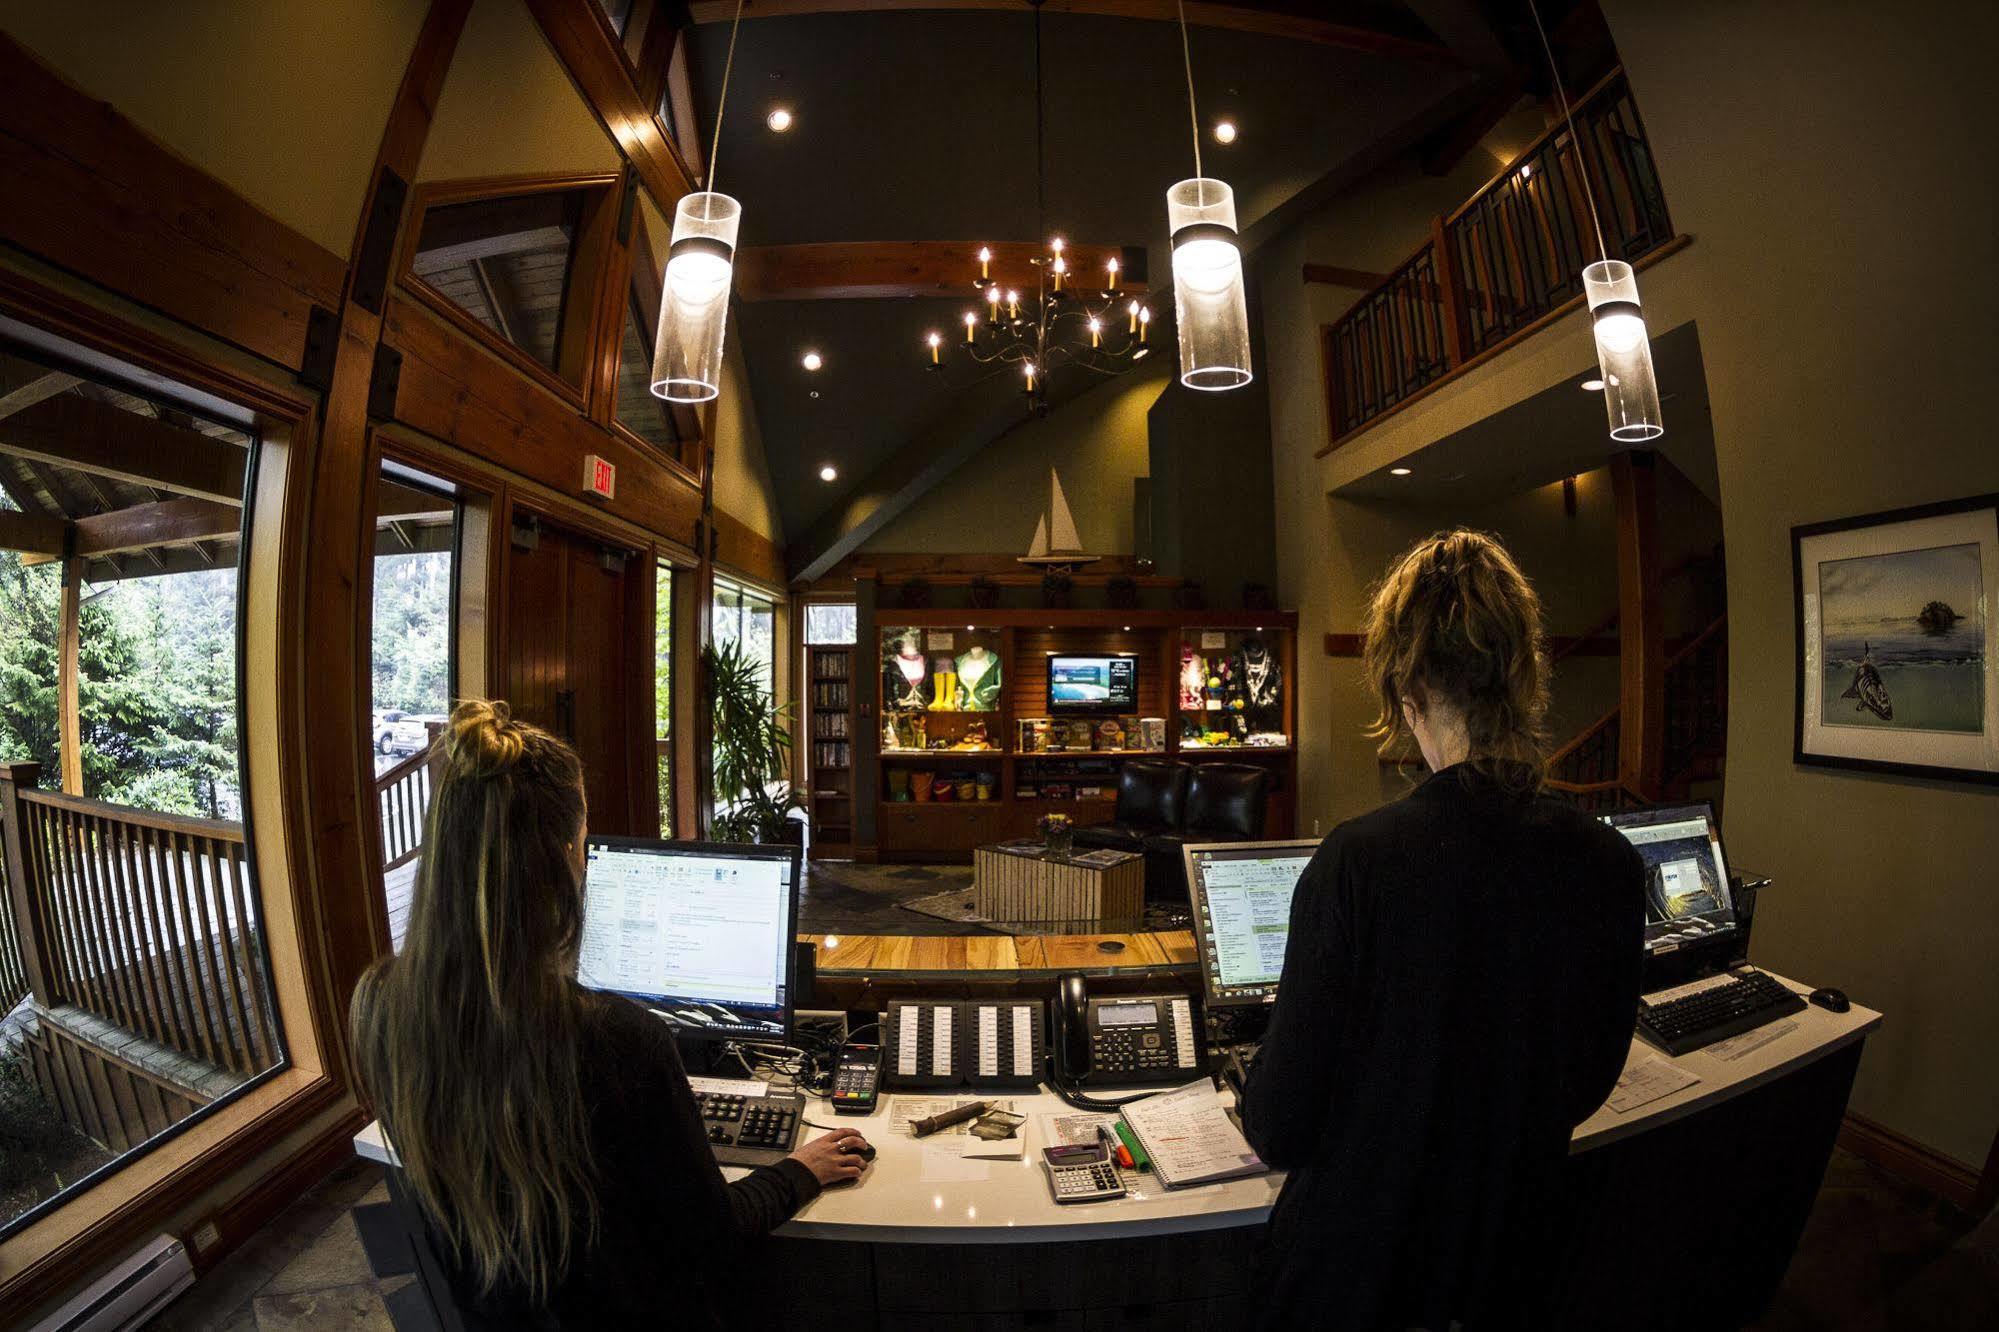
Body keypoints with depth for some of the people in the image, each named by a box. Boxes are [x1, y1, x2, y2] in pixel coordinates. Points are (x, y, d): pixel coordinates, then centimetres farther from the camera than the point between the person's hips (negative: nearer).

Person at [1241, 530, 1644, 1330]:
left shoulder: (1357, 861, -32)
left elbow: (1281, 1130, -21)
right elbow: (1590, 1082, 2)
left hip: (1352, 1266, -3)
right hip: (1509, 1255, 4)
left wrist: (1259, 1121, 1)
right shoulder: (1613, 867, -16)